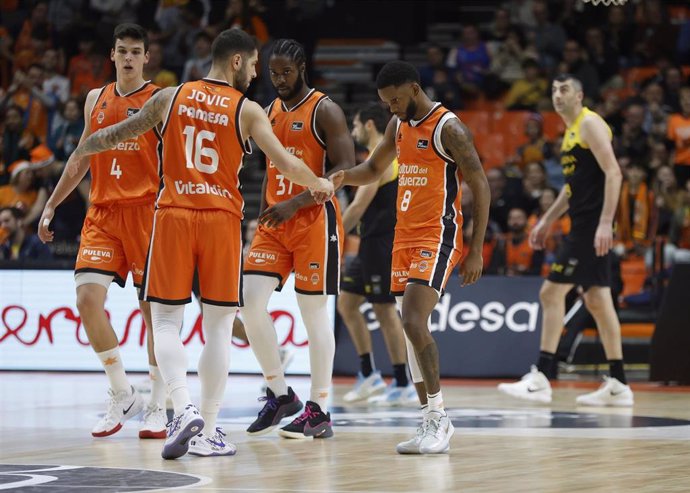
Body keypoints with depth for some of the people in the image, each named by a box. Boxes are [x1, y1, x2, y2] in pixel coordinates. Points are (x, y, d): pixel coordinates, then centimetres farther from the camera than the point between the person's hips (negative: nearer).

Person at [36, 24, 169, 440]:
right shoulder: (97, 100, 14)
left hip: (145, 212, -4)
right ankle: (123, 397, 5)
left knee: (154, 308, -1)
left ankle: (159, 406, 8)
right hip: (102, 212, 4)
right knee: (88, 298, -9)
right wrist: (51, 206, 20)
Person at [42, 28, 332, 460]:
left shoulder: (170, 97, 7)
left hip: (173, 216, 2)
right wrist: (319, 185, 12)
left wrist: (81, 152, 36)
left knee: (166, 322, 7)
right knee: (218, 327, 7)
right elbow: (286, 164, -7)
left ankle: (185, 411, -14)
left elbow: (117, 134, 16)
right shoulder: (247, 110, -1)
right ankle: (207, 432, 7)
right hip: (222, 219, -2)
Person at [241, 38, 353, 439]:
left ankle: (320, 411, 5)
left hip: (314, 221, -7)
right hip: (275, 223, 7)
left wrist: (296, 203, -23)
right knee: (251, 301, -4)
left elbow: (346, 169, -16)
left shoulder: (325, 111, -9)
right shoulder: (270, 112, 13)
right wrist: (263, 216, 16)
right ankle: (280, 395, 9)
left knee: (315, 312, -2)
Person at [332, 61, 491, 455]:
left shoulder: (448, 128, -13)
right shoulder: (399, 125, 12)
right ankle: (433, 423, 11)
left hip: (437, 238, -9)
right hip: (405, 237, 9)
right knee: (411, 328, 6)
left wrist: (476, 251, -16)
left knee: (414, 322, -21)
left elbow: (480, 187, -12)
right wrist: (342, 178, 3)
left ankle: (439, 418, -14)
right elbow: (375, 169, 26)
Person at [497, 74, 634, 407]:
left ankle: (541, 379, -11)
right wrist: (547, 221, 23)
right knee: (596, 300, 9)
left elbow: (613, 173, -19)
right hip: (583, 225, 10)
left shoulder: (590, 124, -10)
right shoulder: (571, 131, 20)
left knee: (552, 292, -11)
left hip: (592, 225, -10)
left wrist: (605, 223, -26)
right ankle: (618, 385, 11)